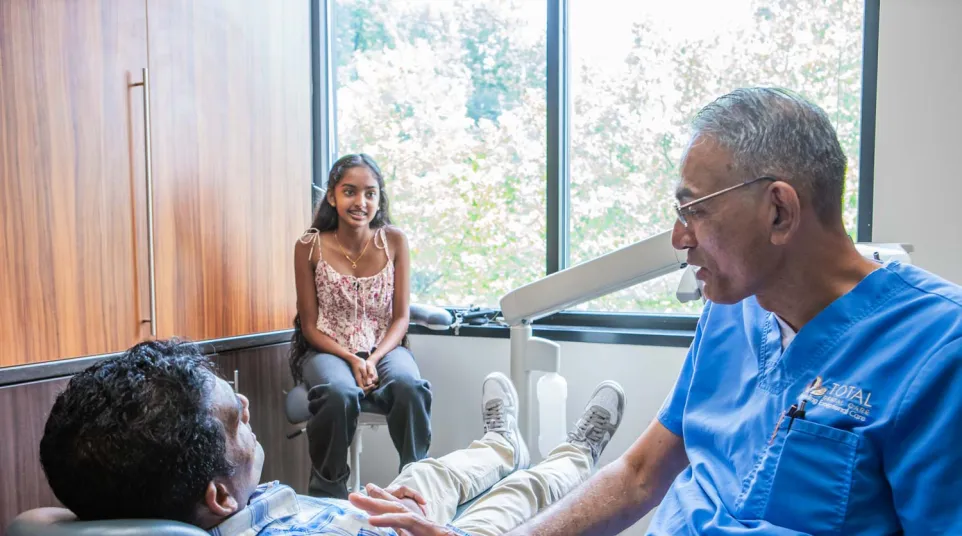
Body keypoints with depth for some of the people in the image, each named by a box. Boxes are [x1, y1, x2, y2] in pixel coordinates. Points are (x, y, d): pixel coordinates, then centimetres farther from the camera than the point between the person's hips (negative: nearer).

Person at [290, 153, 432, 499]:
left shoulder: (394, 241, -1)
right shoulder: (310, 247, -4)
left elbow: (401, 317, 0)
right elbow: (309, 325, -2)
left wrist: (374, 359, -17)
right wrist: (352, 360, -16)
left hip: (384, 347, 1)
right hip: (328, 350, -1)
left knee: (410, 387, -33)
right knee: (339, 393, -35)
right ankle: (328, 493, -11)